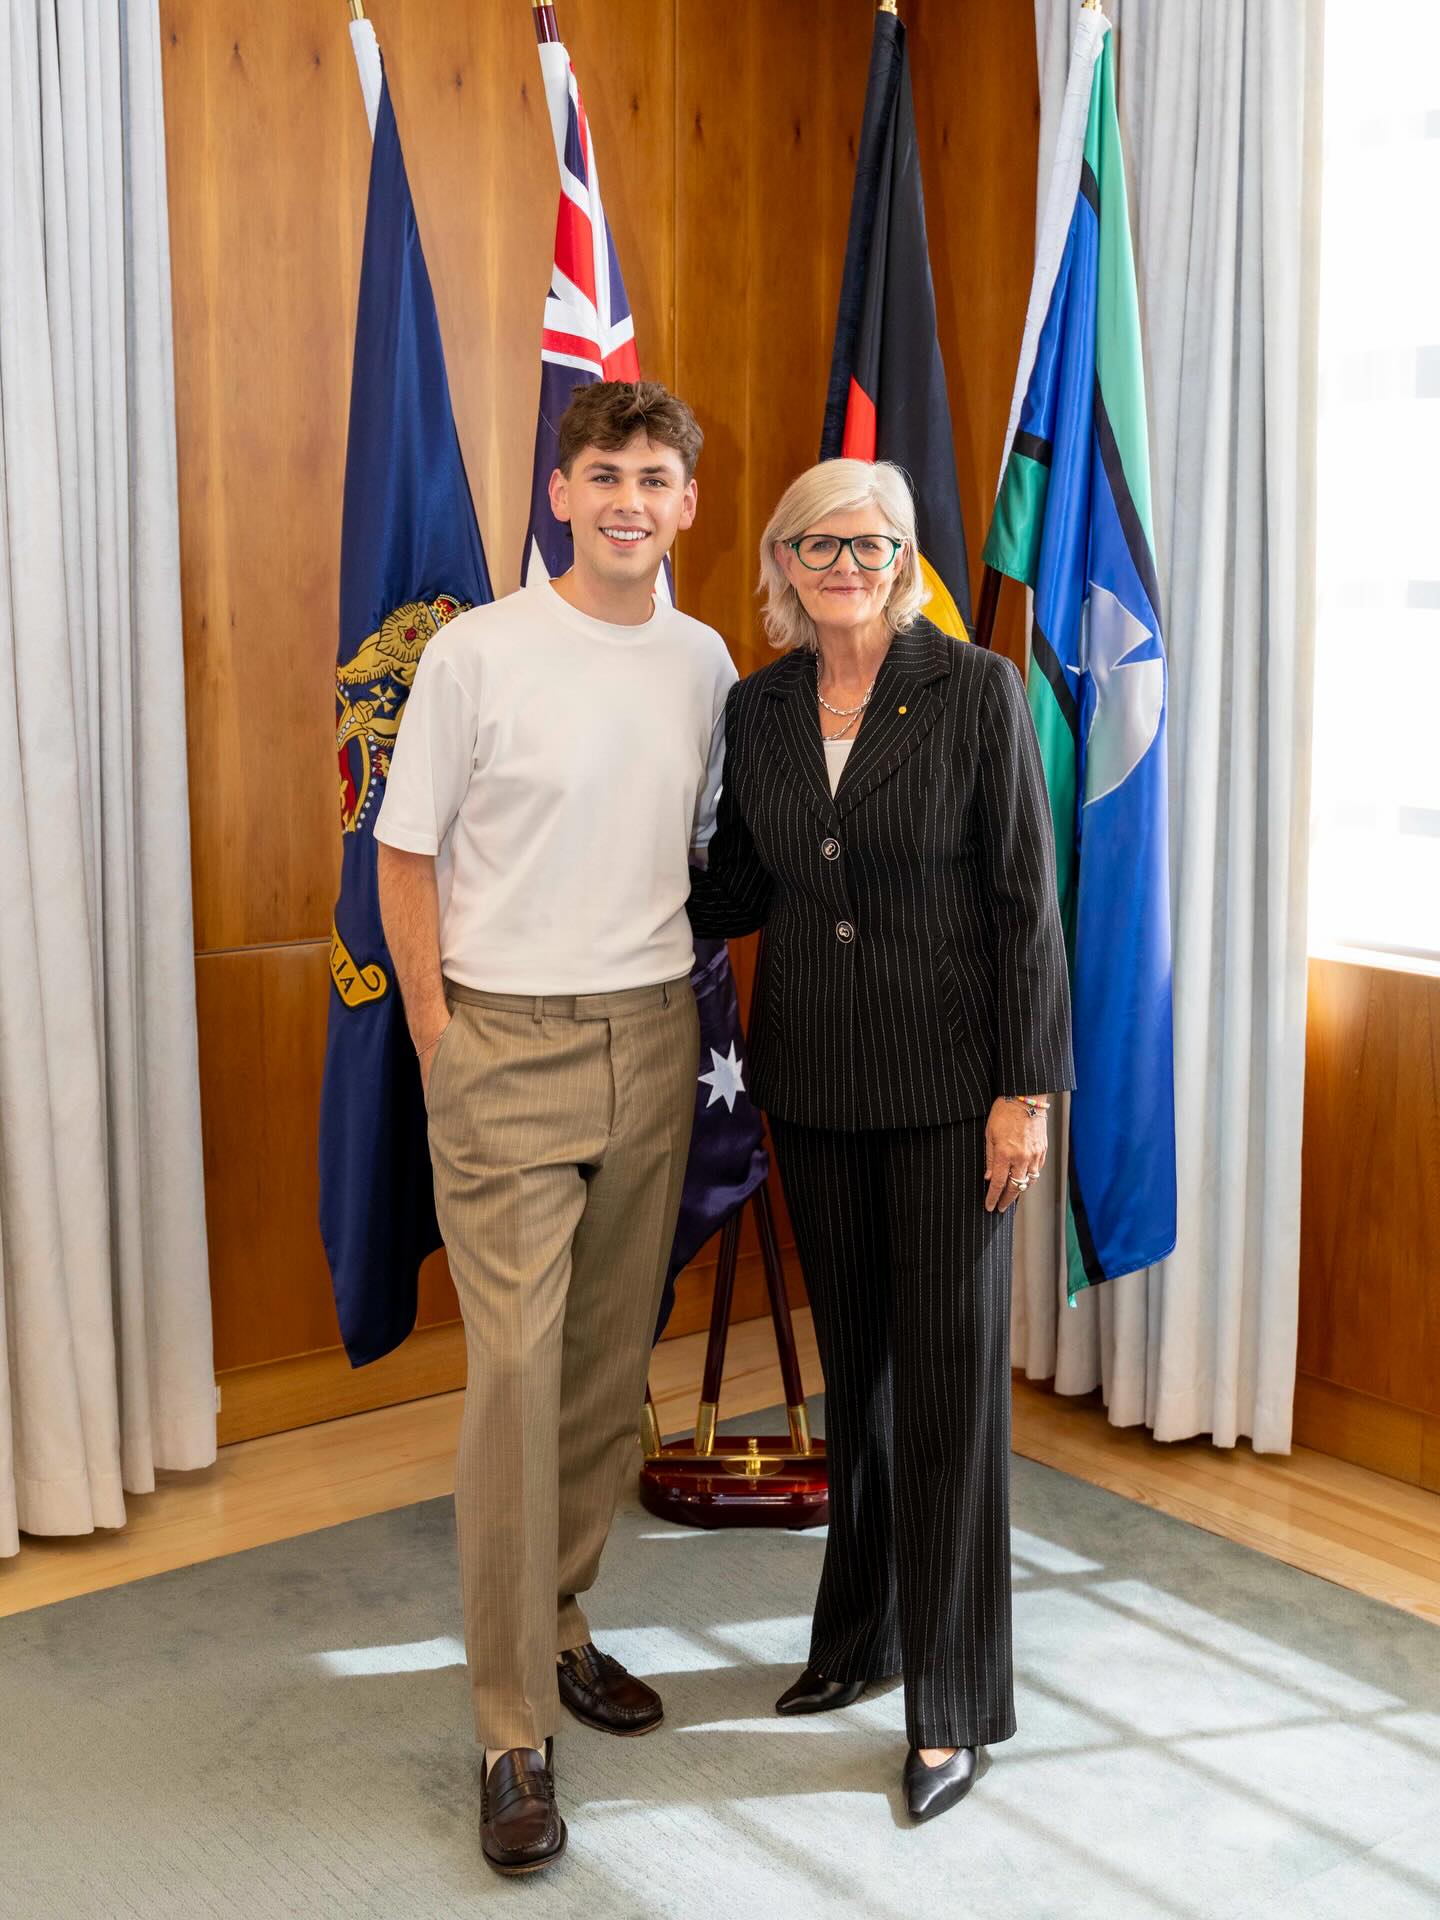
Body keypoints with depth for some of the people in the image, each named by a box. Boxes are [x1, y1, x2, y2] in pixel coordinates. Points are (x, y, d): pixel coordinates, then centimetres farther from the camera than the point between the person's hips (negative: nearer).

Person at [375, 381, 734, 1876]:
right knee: (517, 1374, -6)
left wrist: (684, 1003, 11)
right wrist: (436, 1039, -6)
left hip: (652, 1038, 5)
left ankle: (556, 1624, 31)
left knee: (612, 1363, 11)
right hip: (508, 1041, -4)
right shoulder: (478, 653, -6)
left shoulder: (703, 665, 7)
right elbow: (406, 856, -3)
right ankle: (513, 1733, 4)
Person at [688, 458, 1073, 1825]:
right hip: (815, 1083, 4)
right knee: (852, 1359, 15)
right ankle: (861, 1633, 33)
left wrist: (1026, 1088, -12)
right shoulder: (757, 710, 5)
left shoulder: (976, 692, -7)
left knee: (949, 1369, 1)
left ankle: (952, 1704, 15)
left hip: (948, 1082, -4)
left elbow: (1025, 899, -8)